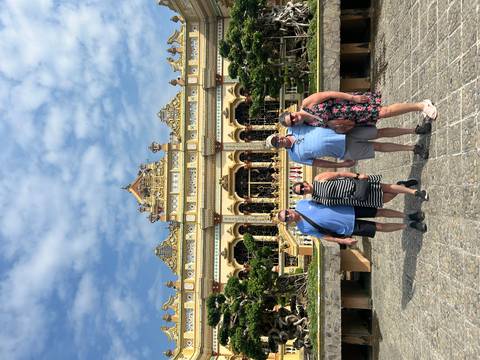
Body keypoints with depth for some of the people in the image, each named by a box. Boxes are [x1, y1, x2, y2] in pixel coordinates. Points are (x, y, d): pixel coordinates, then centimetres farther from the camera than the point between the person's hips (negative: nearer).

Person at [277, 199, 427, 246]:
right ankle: (409, 225, 21)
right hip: (349, 227, -2)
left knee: (379, 212, 4)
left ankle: (408, 216, 26)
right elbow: (324, 236, -4)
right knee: (380, 227, 0)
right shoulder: (304, 228, -14)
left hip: (348, 208, 2)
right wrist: (342, 241, -14)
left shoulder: (301, 203, -9)